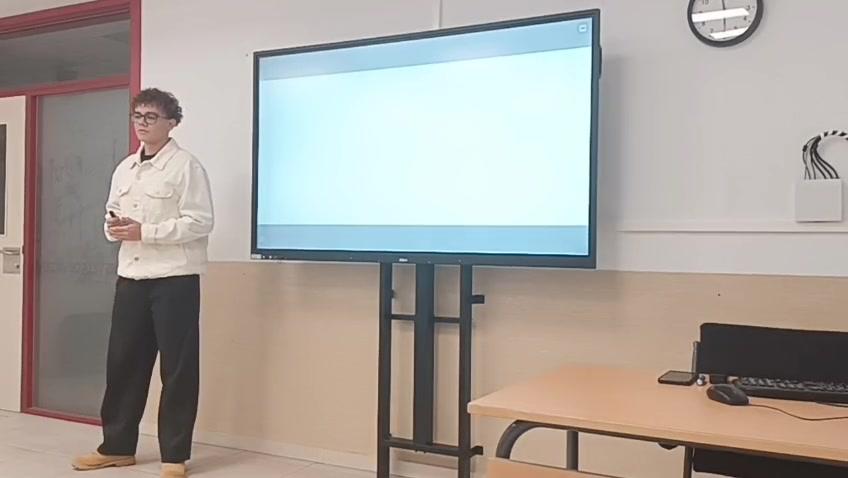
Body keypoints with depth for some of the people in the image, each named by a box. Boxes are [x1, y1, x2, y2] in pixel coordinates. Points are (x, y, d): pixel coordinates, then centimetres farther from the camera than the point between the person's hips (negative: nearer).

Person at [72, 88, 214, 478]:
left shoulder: (186, 166, -7)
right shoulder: (125, 168, 15)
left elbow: (200, 223, -14)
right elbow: (112, 214, 23)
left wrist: (144, 231, -17)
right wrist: (114, 227, -2)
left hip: (175, 279, -7)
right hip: (130, 278, 7)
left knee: (177, 368, 1)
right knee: (122, 361, 11)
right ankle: (117, 446, 25)